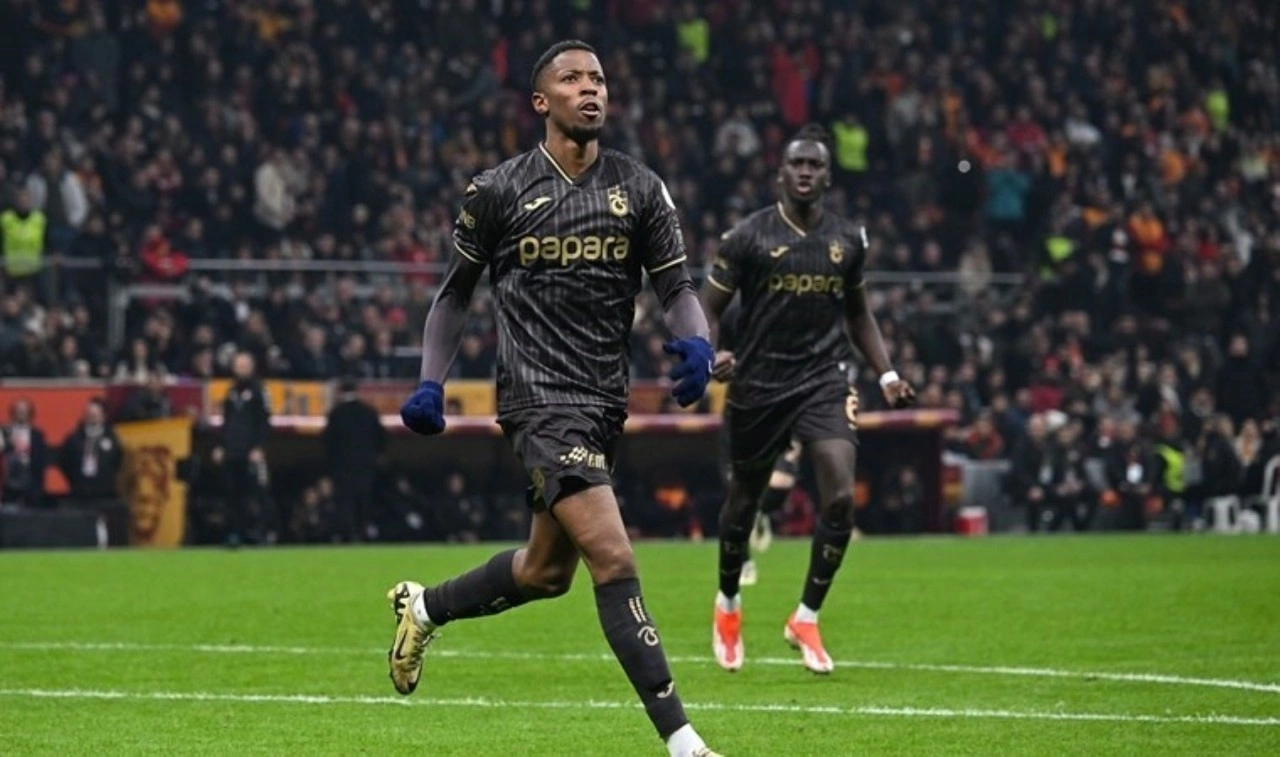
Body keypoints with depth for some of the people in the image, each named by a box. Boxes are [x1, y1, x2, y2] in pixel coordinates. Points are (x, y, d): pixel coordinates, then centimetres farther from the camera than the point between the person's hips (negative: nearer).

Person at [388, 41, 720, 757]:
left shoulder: (640, 187, 6)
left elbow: (677, 286, 4)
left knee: (546, 572, 17)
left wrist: (696, 342, -17)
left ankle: (423, 607, 44)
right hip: (541, 397, -6)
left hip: (605, 402, 6)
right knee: (614, 559, -18)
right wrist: (431, 382, 0)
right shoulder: (498, 191, -1)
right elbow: (456, 292, 10)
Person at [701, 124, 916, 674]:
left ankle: (807, 618, -1)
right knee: (744, 501, 12)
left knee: (840, 496, -16)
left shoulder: (847, 240, 6)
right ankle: (728, 605, 39)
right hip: (758, 384, -2)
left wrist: (887, 374, 9)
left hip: (824, 381, 2)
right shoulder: (748, 236, -6)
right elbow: (707, 308, -2)